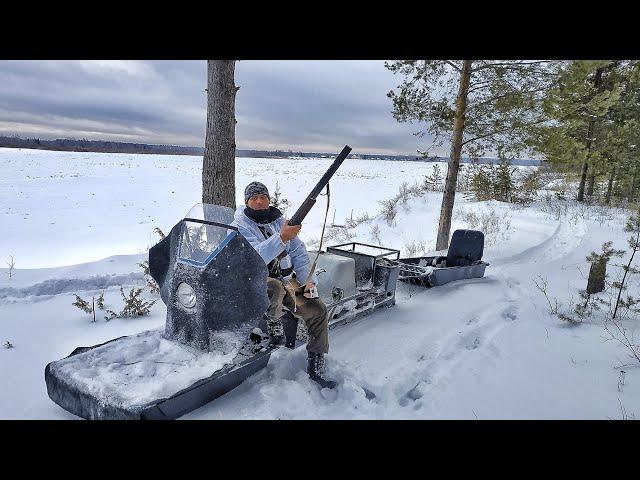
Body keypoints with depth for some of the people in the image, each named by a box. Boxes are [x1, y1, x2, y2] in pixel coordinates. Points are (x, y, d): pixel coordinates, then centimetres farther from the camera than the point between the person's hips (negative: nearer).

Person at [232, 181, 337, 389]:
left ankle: (316, 367, 2)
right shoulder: (239, 227, -5)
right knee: (274, 287, -40)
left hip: (287, 279, 6)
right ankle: (273, 324, -7)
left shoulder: (280, 221, 13)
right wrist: (281, 238, -36)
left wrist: (309, 280, -1)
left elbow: (299, 252, 13)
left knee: (318, 309, -11)